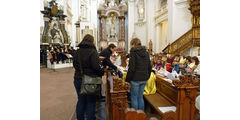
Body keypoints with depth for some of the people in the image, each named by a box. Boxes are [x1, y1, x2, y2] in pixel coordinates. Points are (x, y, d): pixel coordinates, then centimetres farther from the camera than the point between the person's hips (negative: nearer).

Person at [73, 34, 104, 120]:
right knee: (91, 102, 9)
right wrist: (102, 73, -4)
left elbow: (75, 65, 14)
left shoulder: (76, 52, 5)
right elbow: (96, 67, -21)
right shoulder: (92, 52, -16)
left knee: (81, 101, 19)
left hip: (78, 79, 6)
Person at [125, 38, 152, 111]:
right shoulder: (146, 52, 9)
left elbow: (131, 68, -17)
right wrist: (147, 77, 19)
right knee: (140, 97, 19)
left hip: (135, 79, -7)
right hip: (144, 79, 7)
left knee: (134, 98, 8)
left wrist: (127, 80, -9)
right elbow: (149, 67, 12)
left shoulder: (133, 52, -11)